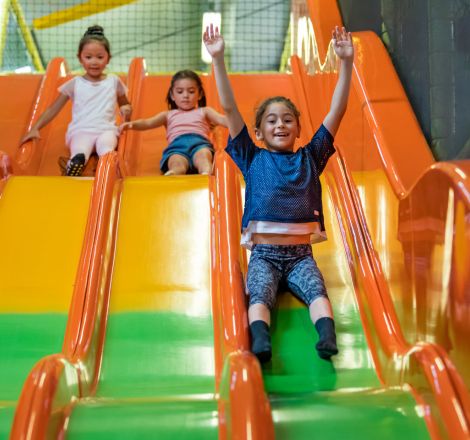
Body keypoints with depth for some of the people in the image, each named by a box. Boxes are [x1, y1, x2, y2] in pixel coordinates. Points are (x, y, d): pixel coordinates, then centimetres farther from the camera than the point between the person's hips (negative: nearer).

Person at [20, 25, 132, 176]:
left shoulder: (113, 81, 16)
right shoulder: (75, 84, 14)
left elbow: (125, 104, 28)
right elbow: (53, 109, 16)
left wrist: (126, 109, 2)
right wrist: (35, 128, 6)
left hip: (106, 130, -1)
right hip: (81, 131, 1)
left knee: (106, 147, -40)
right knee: (79, 156, -36)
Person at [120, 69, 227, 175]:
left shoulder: (204, 111, 33)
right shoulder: (168, 115, 34)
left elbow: (221, 119, 15)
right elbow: (148, 123, 19)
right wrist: (132, 124, -4)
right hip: (177, 145, 0)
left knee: (203, 155, -38)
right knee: (177, 164, -36)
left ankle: (206, 175, -69)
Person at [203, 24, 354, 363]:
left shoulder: (309, 157, 16)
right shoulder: (253, 159, 13)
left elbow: (338, 110, 11)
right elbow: (229, 108, 7)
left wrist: (346, 62, 5)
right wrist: (218, 58, 3)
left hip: (301, 253, 1)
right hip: (263, 253, -1)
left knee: (316, 290, -25)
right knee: (259, 295, -26)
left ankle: (328, 340, -42)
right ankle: (260, 344, -45)